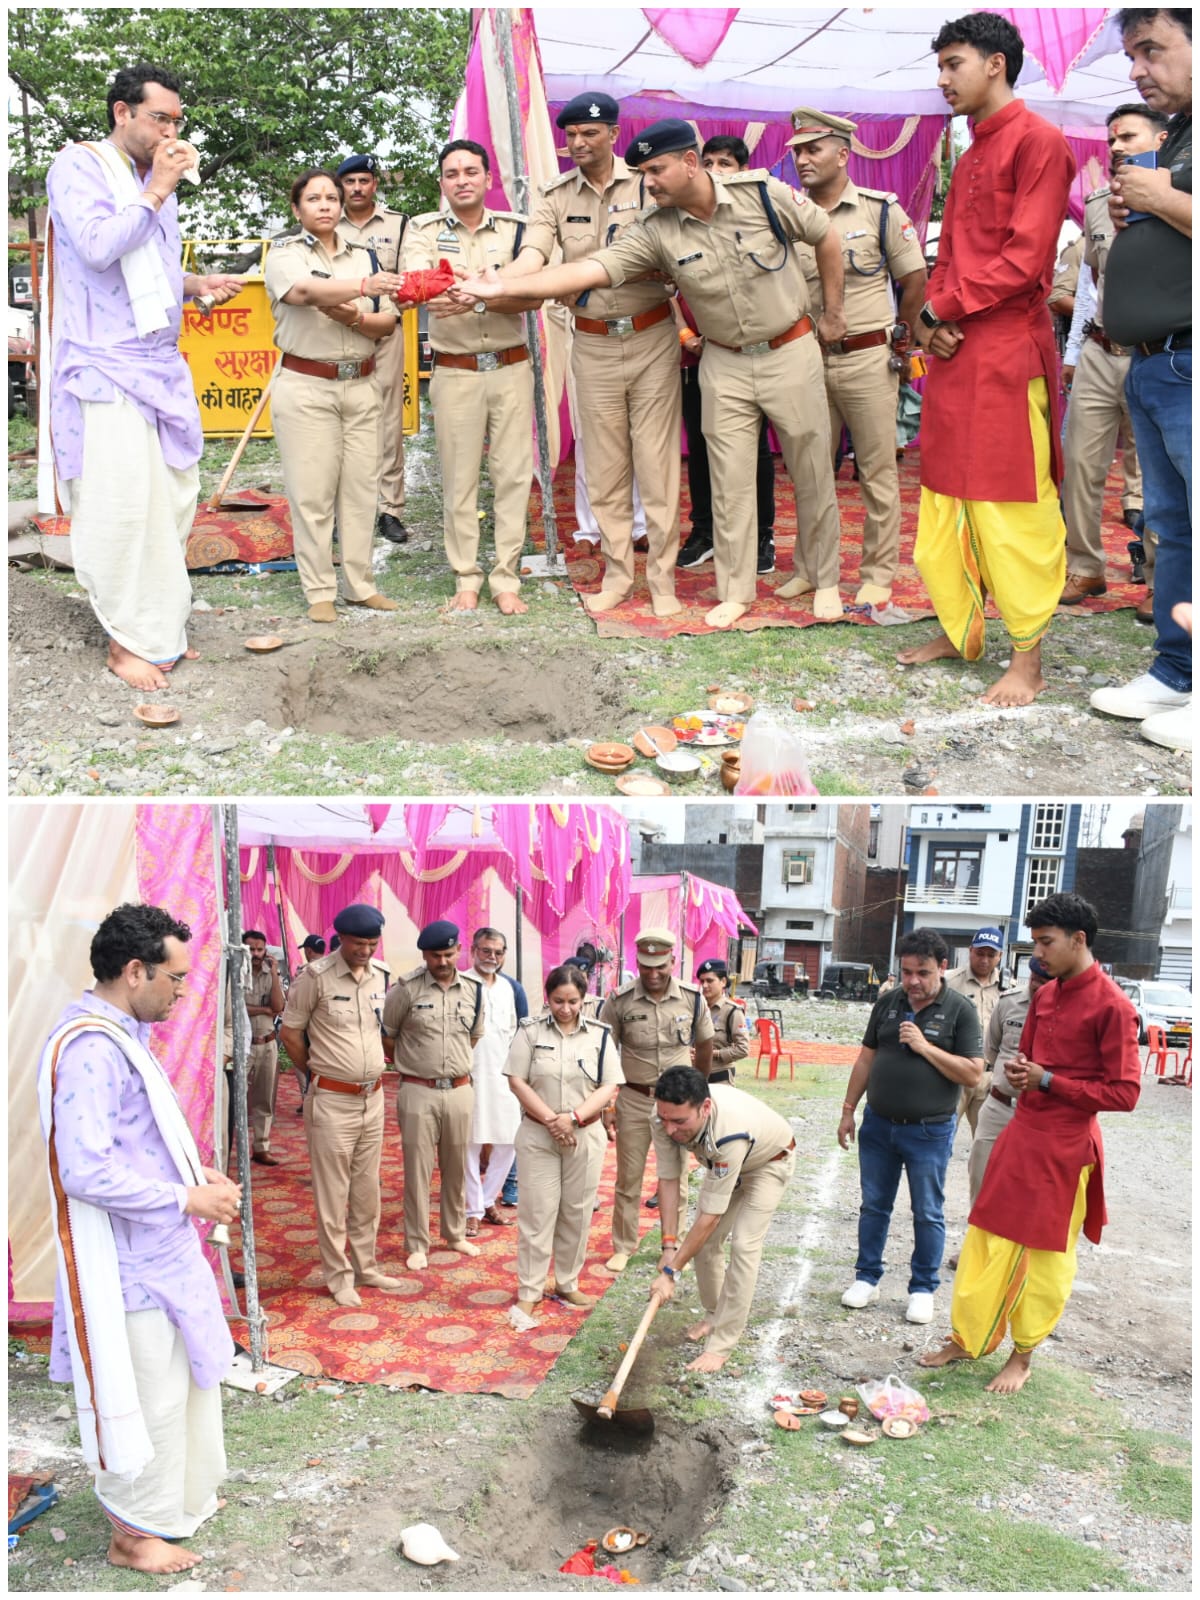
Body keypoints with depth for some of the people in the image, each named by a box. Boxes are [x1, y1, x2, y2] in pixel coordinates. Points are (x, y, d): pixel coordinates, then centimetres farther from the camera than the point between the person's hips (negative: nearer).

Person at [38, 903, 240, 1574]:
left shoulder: (122, 1035, 7)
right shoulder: (89, 1049, -25)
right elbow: (85, 1171, -29)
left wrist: (199, 1174, 6)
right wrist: (187, 1199, -20)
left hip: (161, 1250, 10)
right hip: (129, 1264, -10)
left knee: (189, 1374, 22)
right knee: (147, 1394, 6)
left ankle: (181, 1498, 42)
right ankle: (135, 1532, 26)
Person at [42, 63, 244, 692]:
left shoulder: (156, 179, 18)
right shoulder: (79, 166, -5)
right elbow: (98, 247, -21)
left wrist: (199, 284, 9)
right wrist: (157, 191, -13)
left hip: (162, 365, 8)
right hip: (105, 368, -8)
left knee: (173, 497, 6)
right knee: (122, 504, -9)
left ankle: (160, 630, 16)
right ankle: (125, 640, 1)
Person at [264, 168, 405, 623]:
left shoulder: (363, 256, 13)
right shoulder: (284, 255, 0)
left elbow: (388, 324, 8)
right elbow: (307, 292, -24)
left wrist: (355, 318, -14)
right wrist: (364, 286, -40)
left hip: (361, 385, 4)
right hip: (306, 387, -4)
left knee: (360, 487, 5)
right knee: (312, 492, -3)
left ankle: (360, 584, 13)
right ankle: (319, 591, 4)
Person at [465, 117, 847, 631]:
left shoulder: (763, 193, -13)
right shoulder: (655, 231, -10)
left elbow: (826, 237, 0)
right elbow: (588, 270, -18)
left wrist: (833, 313, 4)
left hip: (790, 351, -1)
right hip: (725, 363, 2)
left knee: (812, 472, 6)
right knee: (730, 480, 2)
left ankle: (822, 578, 22)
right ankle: (735, 591, 14)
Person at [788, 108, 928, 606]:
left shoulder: (880, 209, -3)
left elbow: (916, 279, 1)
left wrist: (897, 339, 4)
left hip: (867, 359, -4)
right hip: (808, 359, 4)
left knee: (878, 472, 1)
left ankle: (878, 573, 10)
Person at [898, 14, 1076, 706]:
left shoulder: (1037, 142, -6)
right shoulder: (970, 157, 21)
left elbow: (1025, 259, -15)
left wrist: (943, 307, -10)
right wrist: (933, 323, 1)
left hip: (1006, 356, -9)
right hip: (952, 354, 9)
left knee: (1012, 511, -6)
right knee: (947, 501, 12)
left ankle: (1028, 661, 1)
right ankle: (959, 632, 24)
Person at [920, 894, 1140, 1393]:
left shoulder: (1112, 1006, -15)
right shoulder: (1045, 996, 8)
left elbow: (1124, 1093, -15)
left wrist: (1048, 1081, -16)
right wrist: (1019, 1072, -1)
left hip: (1064, 1146, -7)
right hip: (1019, 1133, 7)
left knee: (1045, 1255, 7)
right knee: (987, 1239, 11)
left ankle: (1023, 1356, 23)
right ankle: (968, 1339, 24)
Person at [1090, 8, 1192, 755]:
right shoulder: (1170, 140, 21)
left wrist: (1163, 201, -12)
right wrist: (1128, 216, 11)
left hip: (1187, 369, -10)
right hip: (1151, 365, 10)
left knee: (1187, 528, -8)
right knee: (1171, 527, 13)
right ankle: (1174, 675, 21)